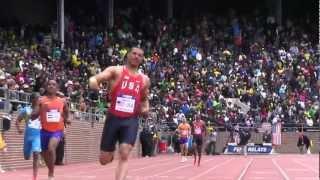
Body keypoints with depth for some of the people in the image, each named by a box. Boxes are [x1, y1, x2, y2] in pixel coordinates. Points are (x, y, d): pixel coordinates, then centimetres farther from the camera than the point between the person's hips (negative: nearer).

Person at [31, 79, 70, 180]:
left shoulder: (62, 101, 4)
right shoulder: (41, 100, -3)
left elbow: (66, 113, 26)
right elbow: (32, 117, -10)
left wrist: (66, 120, 10)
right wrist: (41, 109, -24)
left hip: (57, 130, -1)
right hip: (45, 130, 2)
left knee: (51, 148, -28)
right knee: (44, 154, 12)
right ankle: (51, 171, 40)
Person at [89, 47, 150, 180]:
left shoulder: (144, 79, 12)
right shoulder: (115, 71, -1)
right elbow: (95, 78, -16)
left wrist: (146, 109, 6)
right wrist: (93, 83, -40)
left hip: (131, 121, 2)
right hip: (113, 118, -2)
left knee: (124, 155, -18)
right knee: (104, 160, 5)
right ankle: (111, 152, 43)